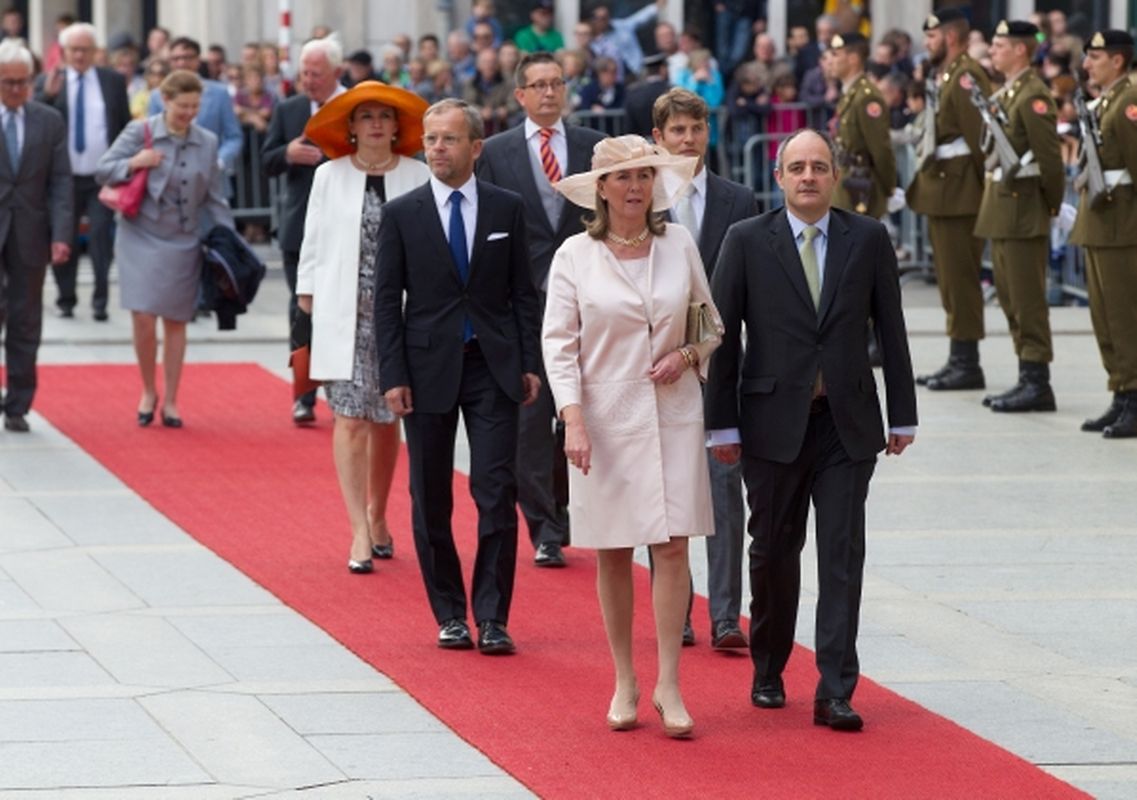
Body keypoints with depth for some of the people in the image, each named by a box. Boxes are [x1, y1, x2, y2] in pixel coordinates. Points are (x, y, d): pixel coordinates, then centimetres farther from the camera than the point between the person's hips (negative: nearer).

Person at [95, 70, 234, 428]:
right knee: (143, 318, -9)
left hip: (184, 243, 2)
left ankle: (170, 401, 16)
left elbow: (215, 199, 9)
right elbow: (102, 171, -1)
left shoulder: (207, 143, 4)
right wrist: (133, 163, -18)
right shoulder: (140, 132, -4)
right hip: (141, 237, -2)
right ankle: (148, 392, 12)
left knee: (176, 322, 5)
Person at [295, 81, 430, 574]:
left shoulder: (418, 177, 0)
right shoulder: (329, 176, 3)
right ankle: (360, 532, -9)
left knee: (386, 419, 9)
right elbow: (314, 240, 8)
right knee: (351, 419, -7)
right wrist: (308, 293, 5)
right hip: (344, 315, 0)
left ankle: (377, 517, 28)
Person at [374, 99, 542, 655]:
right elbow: (387, 301, 1)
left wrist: (530, 363, 0)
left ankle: (492, 618, -2)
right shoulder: (402, 214, 1)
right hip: (429, 369, 0)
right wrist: (393, 376, -6)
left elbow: (524, 292, 7)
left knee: (497, 493, -6)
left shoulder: (507, 209, 4)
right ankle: (450, 614, 16)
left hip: (493, 365, 0)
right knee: (431, 500, 5)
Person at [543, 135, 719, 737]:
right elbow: (558, 341, -2)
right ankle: (624, 683, 16)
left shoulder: (679, 245, 4)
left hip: (673, 414, 1)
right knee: (612, 553, 5)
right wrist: (573, 420, -11)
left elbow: (711, 321, 15)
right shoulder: (575, 256, -2)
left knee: (672, 546, -6)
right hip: (605, 419, -1)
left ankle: (668, 686, -2)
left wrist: (688, 355, -6)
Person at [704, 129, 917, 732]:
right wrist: (722, 424, -4)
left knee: (843, 555, -5)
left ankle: (835, 692, -6)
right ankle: (768, 672, 28)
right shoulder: (747, 241, 0)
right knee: (774, 552, 9)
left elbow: (891, 330, 7)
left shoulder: (868, 239, 4)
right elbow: (723, 335, 0)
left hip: (847, 422, 0)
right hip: (774, 422, 0)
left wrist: (902, 415, 6)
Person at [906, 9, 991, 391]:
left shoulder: (966, 76, -15)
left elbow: (980, 135, -19)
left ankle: (968, 365, -4)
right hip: (941, 192, 10)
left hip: (959, 194, -10)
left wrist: (986, 186, -18)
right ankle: (958, 360, 19)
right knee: (950, 278, 13)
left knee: (960, 278, -7)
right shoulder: (946, 76, 17)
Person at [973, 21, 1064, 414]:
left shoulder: (1033, 96, -15)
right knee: (1010, 297, 12)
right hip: (1001, 207, 10)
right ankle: (1028, 378, 18)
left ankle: (1038, 385, -3)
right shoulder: (1004, 94, 15)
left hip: (1023, 210, -10)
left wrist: (1052, 205, -9)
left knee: (1028, 300, -6)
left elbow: (1051, 156, -17)